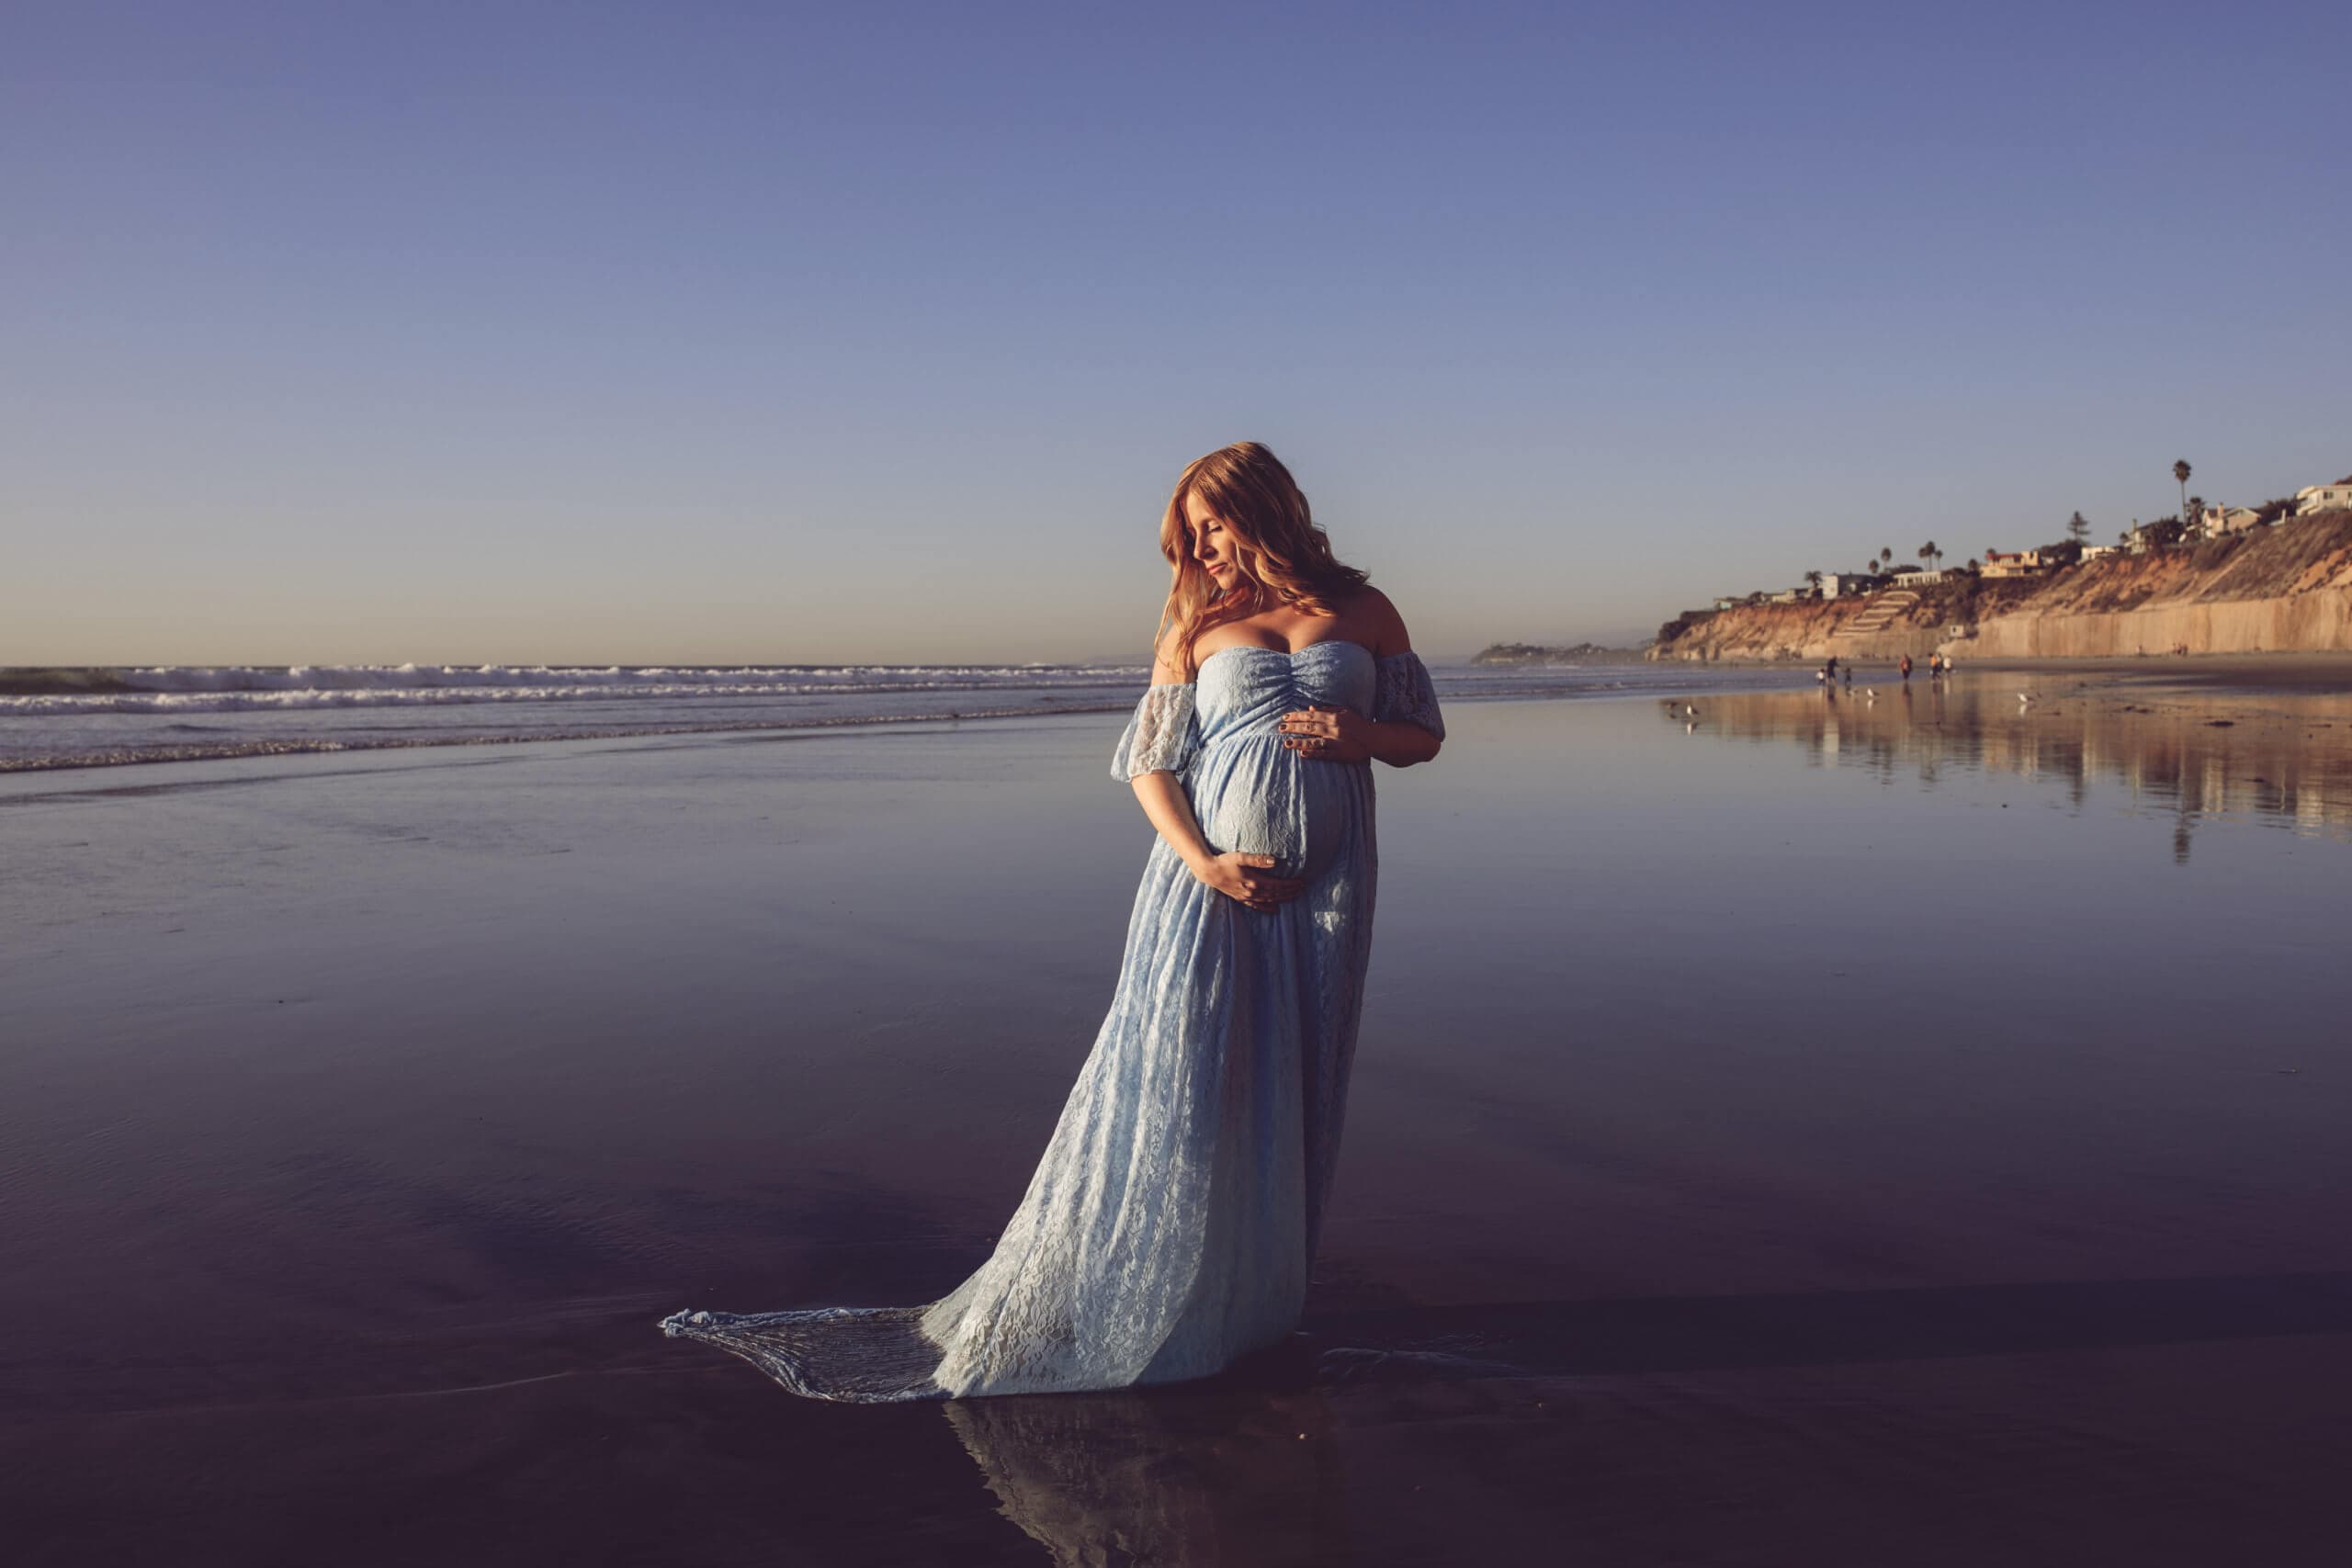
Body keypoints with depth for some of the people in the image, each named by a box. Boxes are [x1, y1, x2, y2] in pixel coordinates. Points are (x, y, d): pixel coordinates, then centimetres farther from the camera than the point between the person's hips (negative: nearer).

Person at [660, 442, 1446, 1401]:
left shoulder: (1363, 611, 9)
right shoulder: (1198, 625, 8)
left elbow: (1425, 735, 14)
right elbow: (1150, 761, 4)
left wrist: (1363, 735, -9)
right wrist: (1201, 862, -12)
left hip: (1324, 889, 1)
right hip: (1206, 882, -1)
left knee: (1292, 1096, 4)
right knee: (1168, 1081, -6)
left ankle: (1248, 1306, 18)